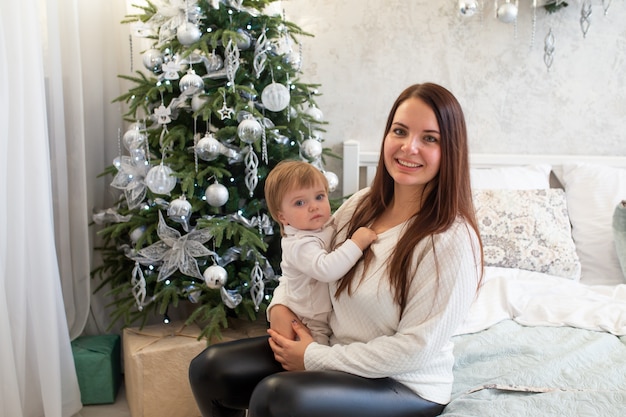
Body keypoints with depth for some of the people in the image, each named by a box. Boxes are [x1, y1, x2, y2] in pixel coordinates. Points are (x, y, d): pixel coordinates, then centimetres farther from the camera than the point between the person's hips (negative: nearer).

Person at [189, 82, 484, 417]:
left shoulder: (453, 239, -22)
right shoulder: (361, 204, -1)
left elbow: (415, 349, -21)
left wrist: (315, 358, -18)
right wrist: (279, 305, -5)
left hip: (406, 386, -6)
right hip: (332, 346, 7)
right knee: (208, 369, -1)